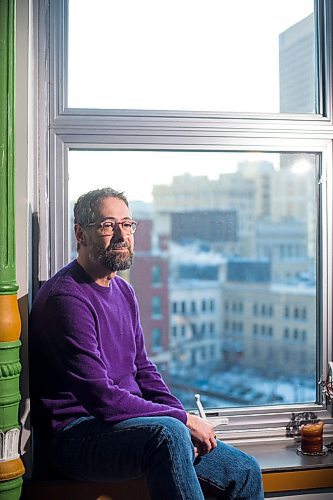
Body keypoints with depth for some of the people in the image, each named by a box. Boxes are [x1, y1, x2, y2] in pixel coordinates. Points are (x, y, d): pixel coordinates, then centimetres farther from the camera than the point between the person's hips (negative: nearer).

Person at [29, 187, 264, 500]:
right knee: (168, 433, -38)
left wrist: (183, 419, 1)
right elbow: (100, 396, -23)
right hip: (75, 435, -8)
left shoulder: (123, 291, 12)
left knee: (246, 472, 3)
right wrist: (183, 419, -17)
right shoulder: (65, 298, -17)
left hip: (130, 424, 9)